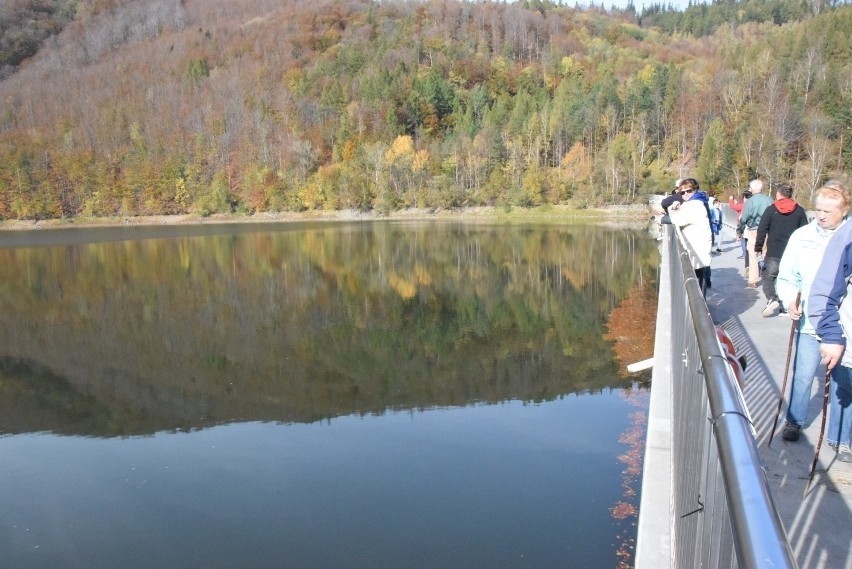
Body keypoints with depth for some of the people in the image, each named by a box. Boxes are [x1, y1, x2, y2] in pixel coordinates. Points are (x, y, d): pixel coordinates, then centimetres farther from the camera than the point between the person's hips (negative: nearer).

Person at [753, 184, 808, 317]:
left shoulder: (771, 210, -3)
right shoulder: (800, 211, 5)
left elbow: (761, 231, -5)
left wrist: (758, 248, 2)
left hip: (774, 253, -2)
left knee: (768, 276, 7)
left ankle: (771, 299, -17)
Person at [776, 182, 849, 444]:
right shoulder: (802, 236, -3)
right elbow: (787, 277, 3)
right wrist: (791, 299, -16)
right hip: (810, 321, 0)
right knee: (803, 375, 9)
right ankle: (794, 420, 30)